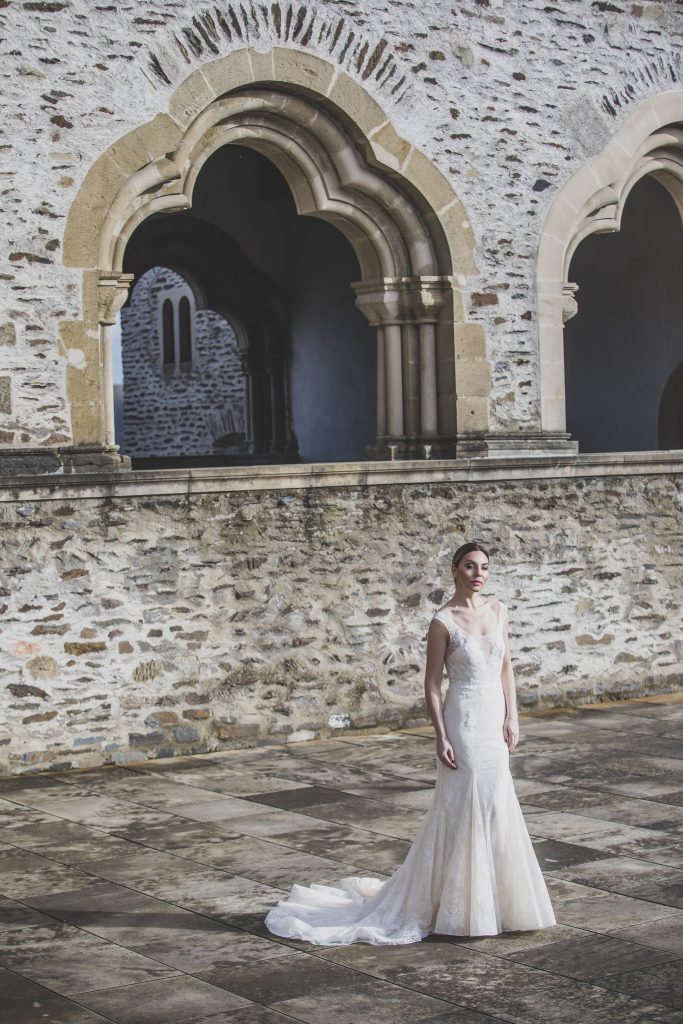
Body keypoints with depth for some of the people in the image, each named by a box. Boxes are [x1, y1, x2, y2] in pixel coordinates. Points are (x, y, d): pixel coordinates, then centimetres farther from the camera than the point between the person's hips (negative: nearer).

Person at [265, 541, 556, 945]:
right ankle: (463, 907, 11)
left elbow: (506, 668, 13)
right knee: (464, 809, -1)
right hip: (463, 721, -6)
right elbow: (432, 684, -8)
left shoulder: (499, 611, 7)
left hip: (495, 719, 6)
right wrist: (441, 737, -13)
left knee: (497, 810, 10)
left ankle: (493, 900, 24)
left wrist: (512, 718, 6)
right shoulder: (443, 621, -10)